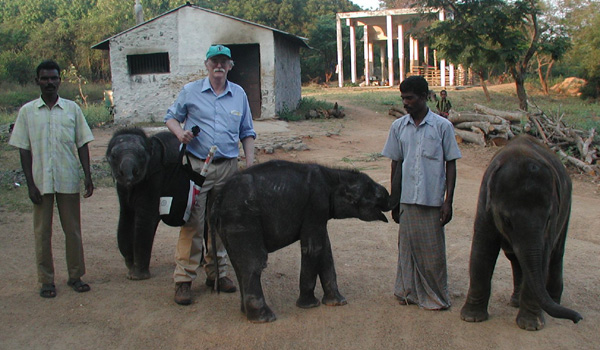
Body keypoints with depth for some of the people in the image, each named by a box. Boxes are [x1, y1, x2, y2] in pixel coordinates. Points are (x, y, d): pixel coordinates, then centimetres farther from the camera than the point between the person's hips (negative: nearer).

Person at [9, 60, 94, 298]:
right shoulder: (27, 112, 3)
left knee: (73, 229, 7)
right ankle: (46, 280, 17)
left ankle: (75, 276, 19)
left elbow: (82, 145, 6)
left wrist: (88, 177, -1)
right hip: (41, 182, 0)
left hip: (68, 180, 1)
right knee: (42, 232, 6)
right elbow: (24, 150, 2)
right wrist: (30, 184, -5)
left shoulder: (72, 108, 4)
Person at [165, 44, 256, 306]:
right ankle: (183, 279, 1)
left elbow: (247, 132, 16)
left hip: (228, 167, 3)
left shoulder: (239, 94, 12)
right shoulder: (190, 91, 4)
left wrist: (250, 162, 5)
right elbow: (171, 117, 13)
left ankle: (217, 273, 22)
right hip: (196, 166, -3)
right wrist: (180, 131, -10)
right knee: (193, 224, -6)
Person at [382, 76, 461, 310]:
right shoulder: (398, 127, 5)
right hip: (407, 199, 2)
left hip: (433, 200, -2)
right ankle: (410, 292, 25)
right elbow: (396, 164, 10)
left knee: (433, 249, 6)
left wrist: (448, 200, -5)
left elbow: (451, 164, 0)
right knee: (408, 245, 9)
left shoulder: (442, 126, -3)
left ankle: (436, 296, 21)